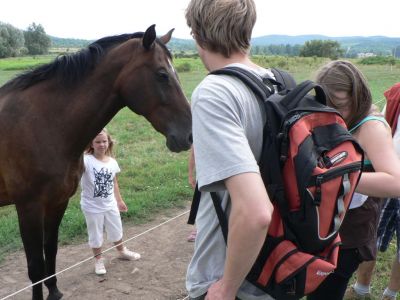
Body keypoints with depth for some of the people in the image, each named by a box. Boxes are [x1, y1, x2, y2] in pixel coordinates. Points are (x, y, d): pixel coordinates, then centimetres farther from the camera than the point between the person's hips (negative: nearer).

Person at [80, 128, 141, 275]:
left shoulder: (112, 162, -5)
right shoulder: (86, 160, -20)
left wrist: (119, 200, 16)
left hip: (110, 205, 5)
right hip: (92, 207, -4)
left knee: (116, 230, 23)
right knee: (95, 234, 12)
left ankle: (122, 251, 48)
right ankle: (98, 259, 35)